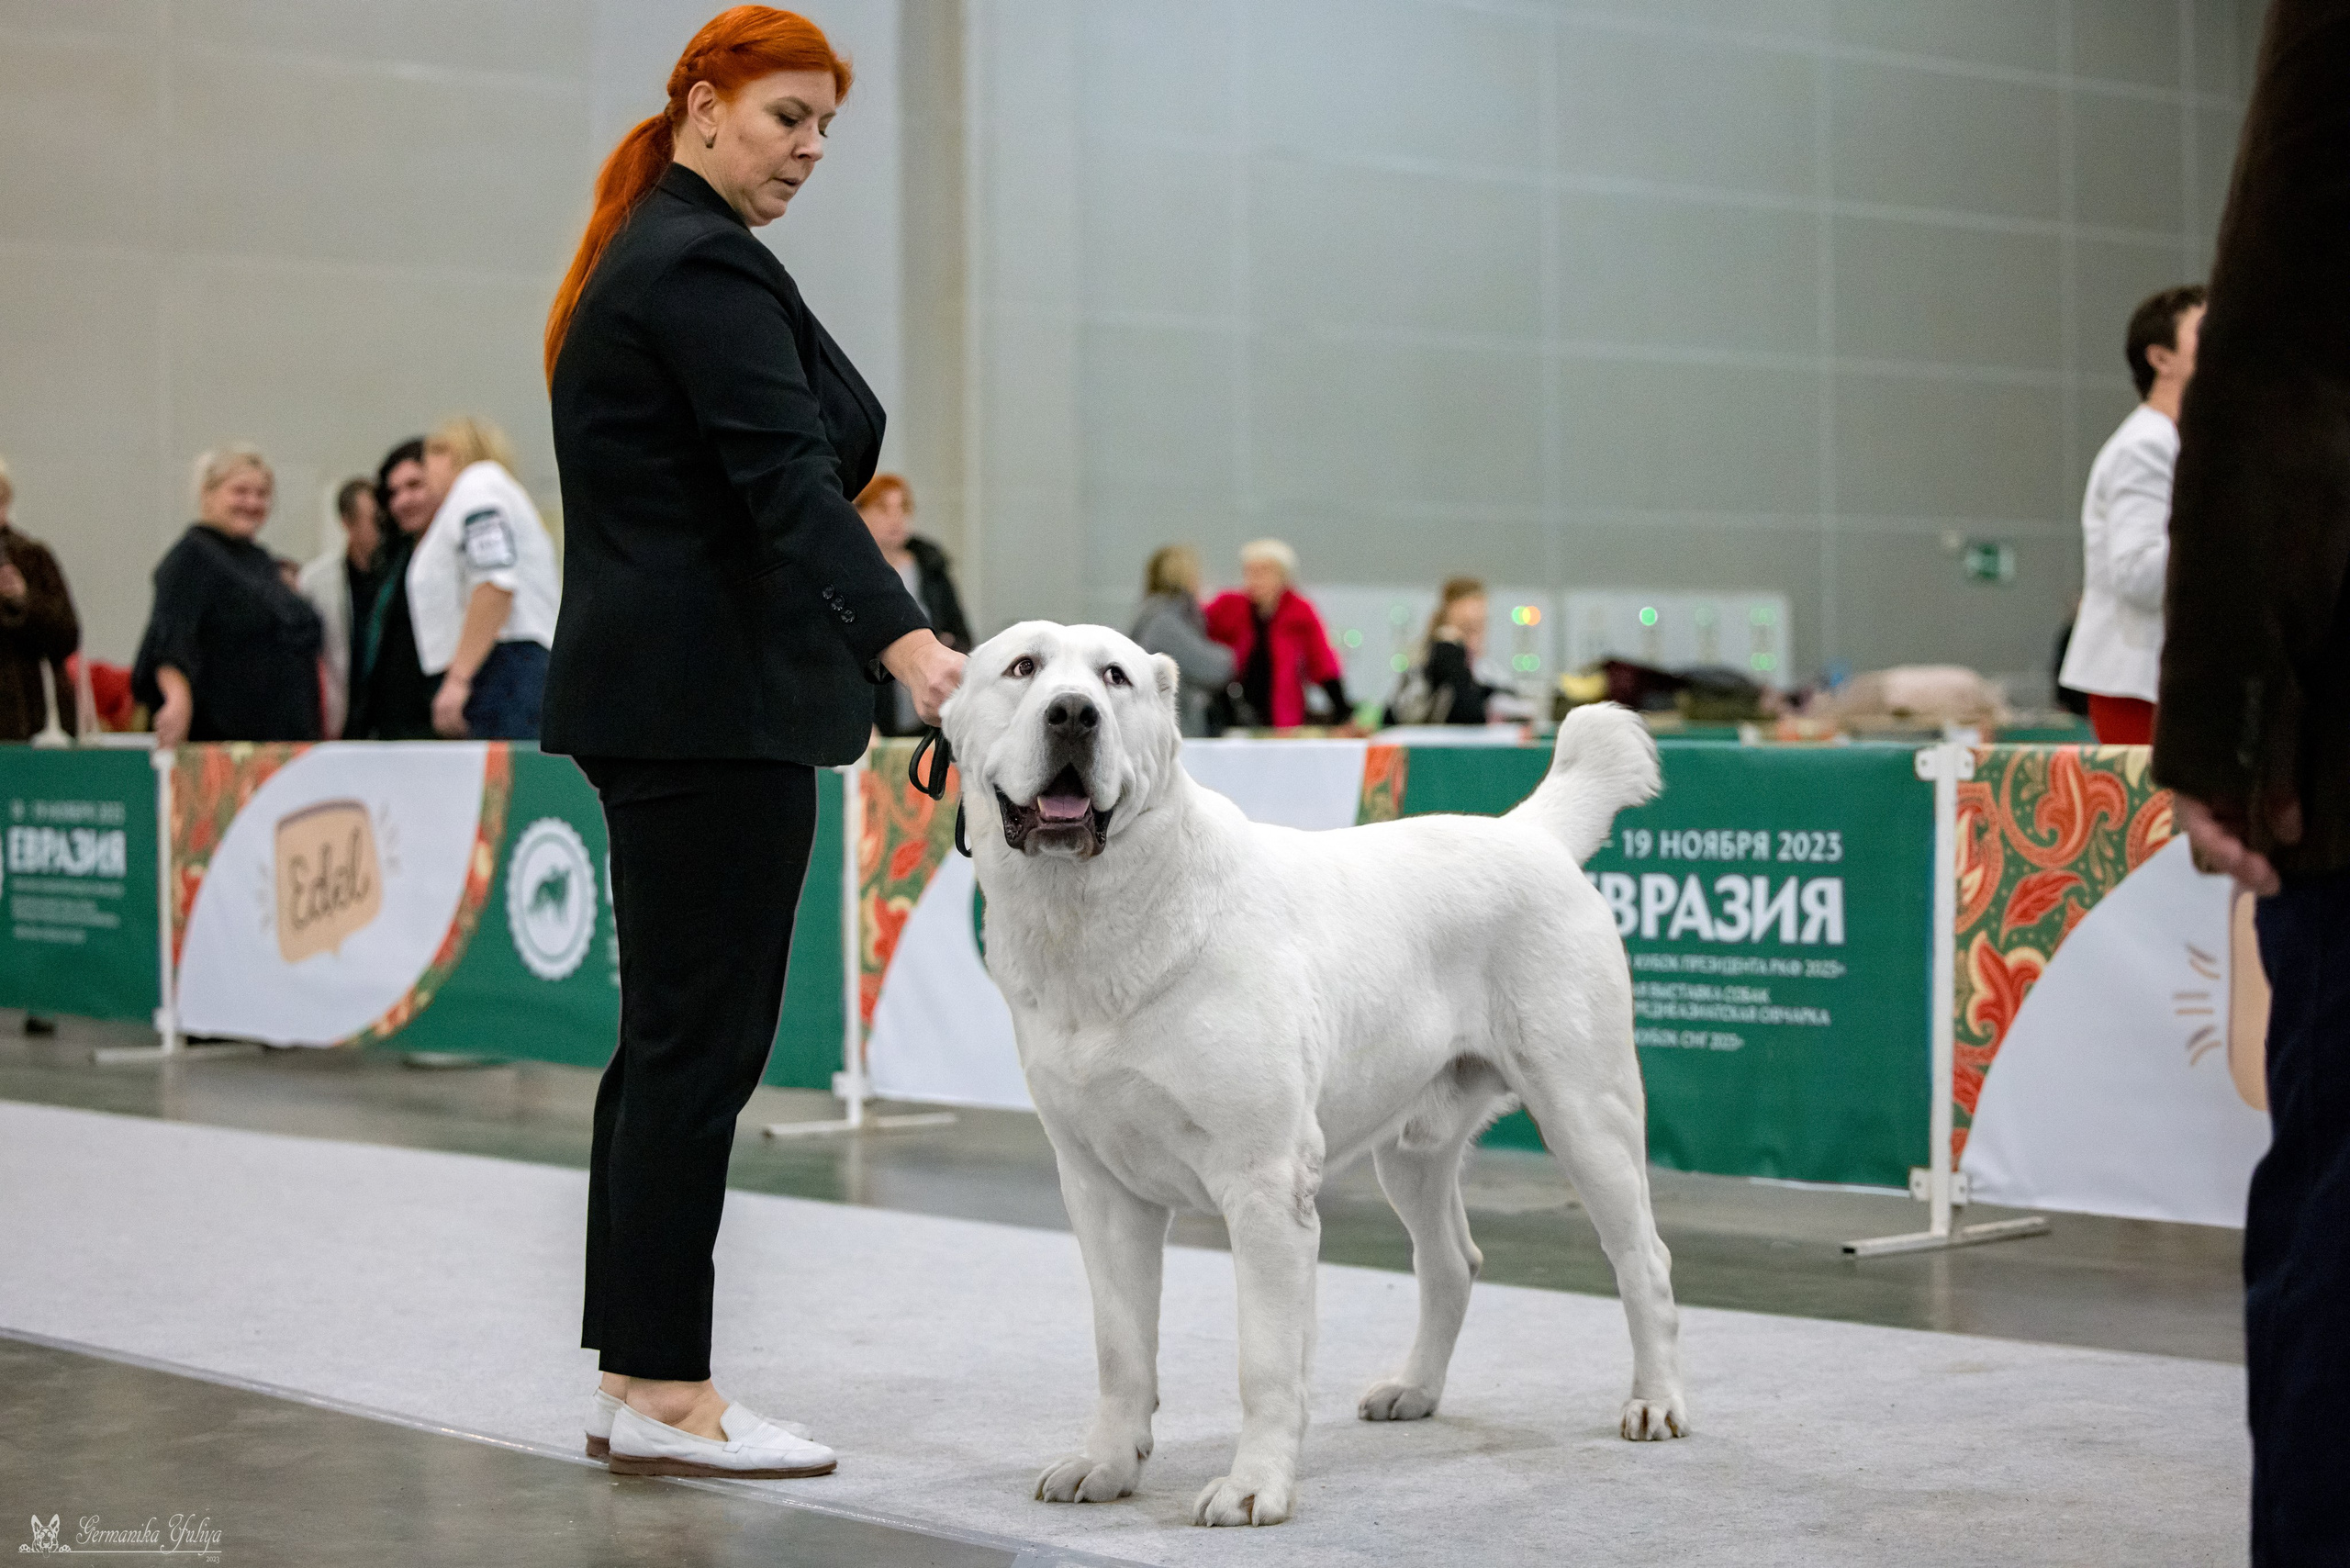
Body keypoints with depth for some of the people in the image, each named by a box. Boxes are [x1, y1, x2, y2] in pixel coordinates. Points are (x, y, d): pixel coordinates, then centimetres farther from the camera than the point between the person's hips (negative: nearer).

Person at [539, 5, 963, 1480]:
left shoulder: (640, 261, 19)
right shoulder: (705, 267, -13)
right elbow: (785, 479, -26)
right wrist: (903, 637, -37)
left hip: (644, 684, 10)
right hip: (715, 697, -10)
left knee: (671, 1031, 11)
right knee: (704, 1038, -7)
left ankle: (633, 1375, 15)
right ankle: (669, 1398, -3)